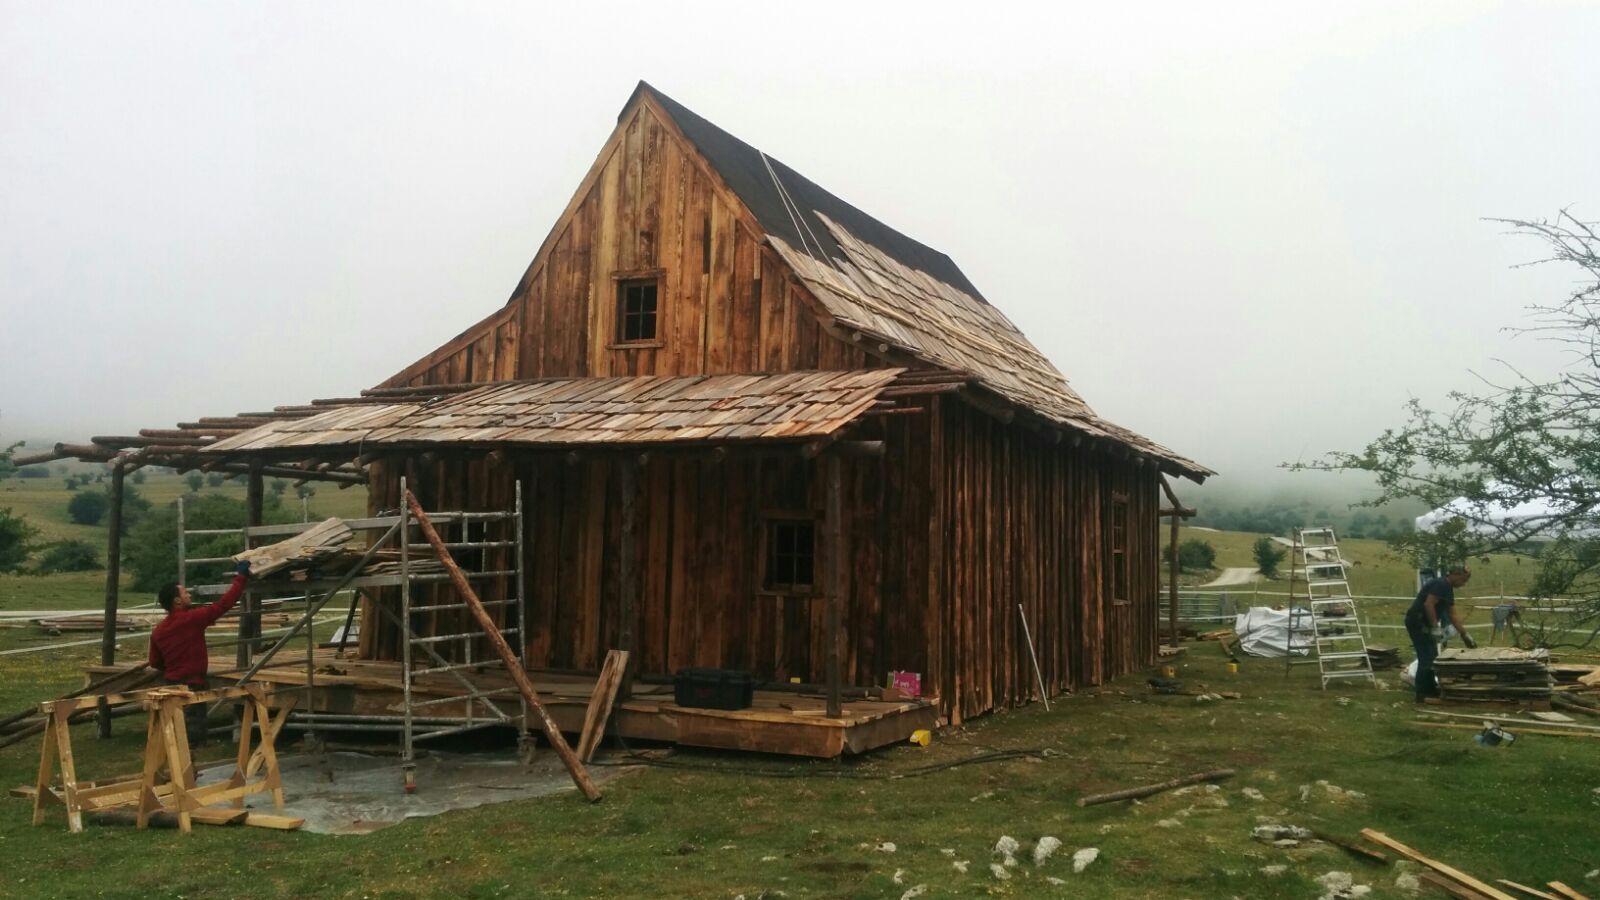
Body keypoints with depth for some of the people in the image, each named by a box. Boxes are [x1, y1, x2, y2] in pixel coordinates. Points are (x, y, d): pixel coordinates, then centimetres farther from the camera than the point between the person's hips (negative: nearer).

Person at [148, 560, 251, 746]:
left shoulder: (158, 631, 6)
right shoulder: (191, 619, -16)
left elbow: (155, 663, 15)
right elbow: (223, 604, -17)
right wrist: (241, 577, -9)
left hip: (171, 685, 8)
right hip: (191, 686, -8)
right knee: (193, 740, -3)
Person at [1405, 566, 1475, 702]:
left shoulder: (1448, 589, 17)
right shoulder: (1440, 584, -15)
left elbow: (1453, 614, 21)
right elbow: (1428, 604, -25)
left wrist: (1465, 635, 21)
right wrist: (1435, 627, -21)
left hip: (1424, 624, 11)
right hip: (1417, 622, -11)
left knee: (1431, 657, 17)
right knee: (1426, 658, -9)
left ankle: (1431, 689, 27)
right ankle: (1422, 694, -6)